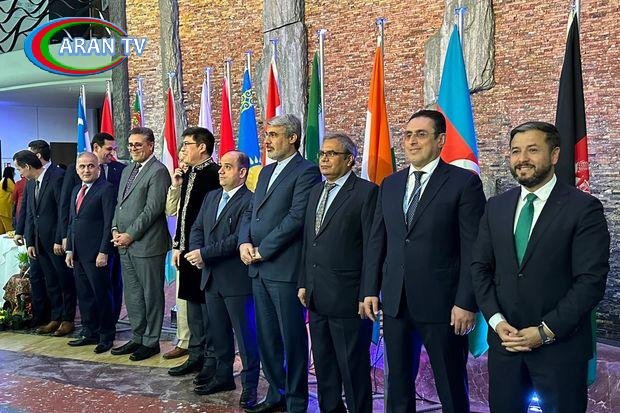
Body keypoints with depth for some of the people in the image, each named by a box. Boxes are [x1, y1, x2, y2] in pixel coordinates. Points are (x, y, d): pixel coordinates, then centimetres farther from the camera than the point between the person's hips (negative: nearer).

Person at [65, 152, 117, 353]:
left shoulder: (106, 189, -9)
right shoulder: (76, 190, 17)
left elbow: (109, 223, -14)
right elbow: (71, 222, 20)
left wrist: (104, 252, -18)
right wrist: (69, 249, 14)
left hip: (96, 254, -8)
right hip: (78, 253, 8)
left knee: (102, 294, 0)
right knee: (83, 295, 13)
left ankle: (107, 336, 11)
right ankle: (89, 332, 25)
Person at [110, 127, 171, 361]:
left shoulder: (158, 171, -11)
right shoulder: (127, 171, 18)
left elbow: (153, 208, -17)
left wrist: (130, 235, -15)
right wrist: (115, 230, 5)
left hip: (147, 245, -9)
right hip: (125, 245, 9)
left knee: (151, 295, 2)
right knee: (131, 295, 15)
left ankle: (151, 342, 12)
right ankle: (137, 337, 26)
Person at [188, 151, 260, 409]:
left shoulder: (250, 200, -13)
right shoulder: (211, 197, 14)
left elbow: (239, 238, -20)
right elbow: (197, 228, 13)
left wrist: (204, 253, -17)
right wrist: (195, 252, -6)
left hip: (237, 278, -8)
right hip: (211, 278, 8)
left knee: (245, 334, 2)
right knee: (218, 332, 17)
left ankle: (250, 385, 12)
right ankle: (223, 376, 31)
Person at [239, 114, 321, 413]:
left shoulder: (306, 172, -8)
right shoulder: (266, 172, 18)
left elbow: (296, 217, -17)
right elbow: (251, 213, 17)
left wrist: (262, 250, -14)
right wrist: (244, 242, -1)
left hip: (285, 268, -8)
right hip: (258, 269, 8)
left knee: (292, 338, 2)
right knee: (266, 337, 15)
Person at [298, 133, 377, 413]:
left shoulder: (366, 191, -9)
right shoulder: (316, 191, 14)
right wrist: (304, 283, 13)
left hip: (347, 297, -7)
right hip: (317, 297, 7)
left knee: (353, 367, 4)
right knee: (323, 364, 17)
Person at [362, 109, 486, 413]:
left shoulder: (464, 182, -7)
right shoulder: (390, 184, 11)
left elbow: (473, 249, -10)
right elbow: (377, 242, 13)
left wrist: (466, 302, -14)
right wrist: (370, 290, 8)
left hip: (442, 304, -5)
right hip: (395, 302, 5)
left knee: (452, 388, 9)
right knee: (397, 383, 16)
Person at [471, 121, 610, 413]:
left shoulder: (584, 208, -8)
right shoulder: (496, 207, 7)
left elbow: (591, 280, -13)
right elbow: (480, 267, 7)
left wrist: (546, 331, -15)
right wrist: (496, 321, -6)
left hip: (560, 344, -4)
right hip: (504, 339, 4)